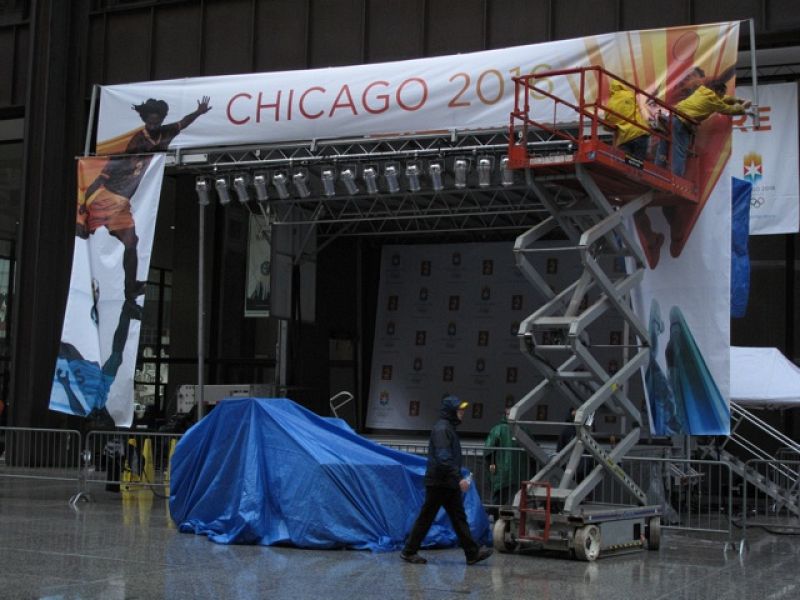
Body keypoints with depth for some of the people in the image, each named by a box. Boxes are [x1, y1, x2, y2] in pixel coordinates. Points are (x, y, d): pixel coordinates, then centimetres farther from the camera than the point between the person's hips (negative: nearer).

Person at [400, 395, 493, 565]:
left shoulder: (449, 428, 16)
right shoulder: (441, 429, -15)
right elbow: (443, 458, -24)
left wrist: (458, 478, 20)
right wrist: (459, 478, -27)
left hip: (449, 485, 10)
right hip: (439, 483, -10)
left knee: (459, 518, 7)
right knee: (426, 518, -2)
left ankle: (472, 553, 6)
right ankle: (409, 551, 7)